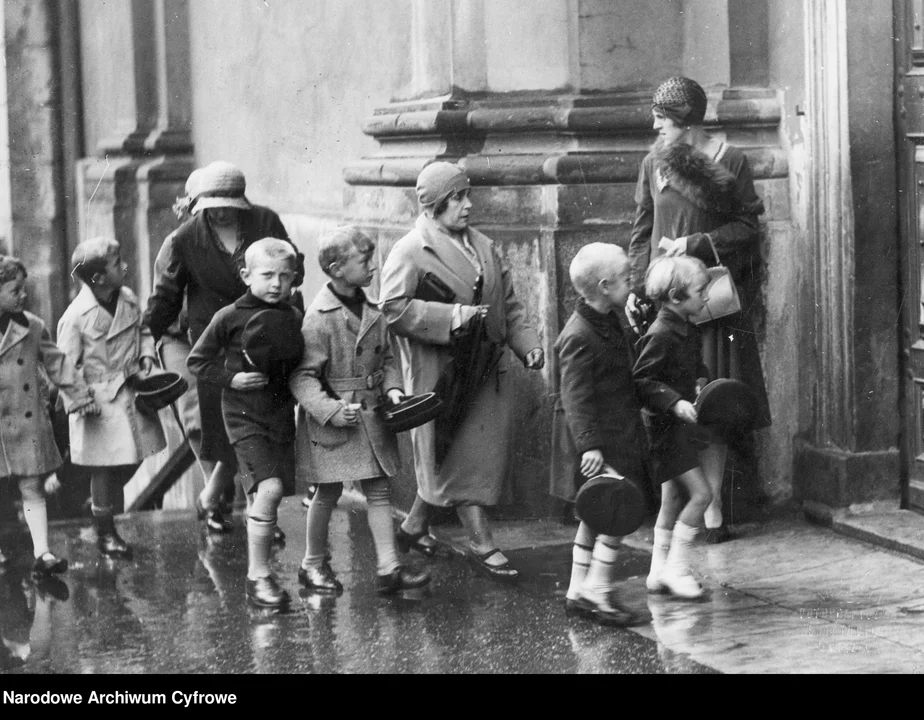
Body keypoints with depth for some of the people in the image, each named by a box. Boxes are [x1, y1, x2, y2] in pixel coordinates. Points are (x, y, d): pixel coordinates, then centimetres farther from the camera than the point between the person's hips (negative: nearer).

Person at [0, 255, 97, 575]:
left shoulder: (32, 327, 1)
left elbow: (56, 363, 9)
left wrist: (79, 395, 9)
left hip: (26, 422, 2)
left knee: (32, 488, 1)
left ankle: (42, 552, -2)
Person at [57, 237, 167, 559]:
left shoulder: (128, 299, -1)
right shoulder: (75, 317, -19)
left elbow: (143, 331, 15)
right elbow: (67, 368, -12)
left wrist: (146, 357, -1)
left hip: (131, 392, 6)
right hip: (100, 402, -6)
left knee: (132, 458, 15)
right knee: (104, 467, 4)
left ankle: (100, 502, 41)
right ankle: (105, 532, 20)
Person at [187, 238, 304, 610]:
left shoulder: (295, 319, 5)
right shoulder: (229, 318, -7)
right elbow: (196, 361, -1)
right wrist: (231, 378, -13)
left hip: (282, 416, 5)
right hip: (245, 417, -5)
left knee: (264, 496, 11)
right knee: (270, 488, -20)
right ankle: (258, 575, -12)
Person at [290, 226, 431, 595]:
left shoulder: (372, 311, 5)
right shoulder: (319, 316, -17)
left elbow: (386, 358, 15)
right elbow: (302, 375, -17)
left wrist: (393, 388, -3)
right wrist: (330, 410, -26)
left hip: (371, 414, 6)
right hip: (333, 420, -6)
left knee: (379, 490, 4)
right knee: (328, 492, 7)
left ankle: (388, 568, 6)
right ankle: (313, 564, 24)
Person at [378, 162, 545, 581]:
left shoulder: (483, 247, 12)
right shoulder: (410, 252, -10)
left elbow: (508, 304, 17)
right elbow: (393, 309, -20)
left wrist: (527, 344, 2)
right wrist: (454, 316, -24)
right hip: (440, 375, -7)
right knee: (462, 457, -4)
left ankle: (414, 527, 30)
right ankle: (482, 545, 3)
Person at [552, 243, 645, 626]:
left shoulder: (613, 318, 8)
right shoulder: (578, 338, -21)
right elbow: (576, 398, -24)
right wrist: (589, 445, -28)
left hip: (618, 431, 10)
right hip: (597, 436, -10)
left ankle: (578, 591, 21)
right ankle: (598, 590, -1)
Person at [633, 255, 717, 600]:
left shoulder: (688, 331, 10)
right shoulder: (661, 335, -20)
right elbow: (642, 380, -21)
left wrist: (699, 382, 5)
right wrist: (675, 402, -27)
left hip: (683, 425, 10)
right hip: (667, 426, -10)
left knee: (673, 500, 14)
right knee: (700, 493, -12)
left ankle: (659, 571, 22)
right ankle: (676, 566, -2)